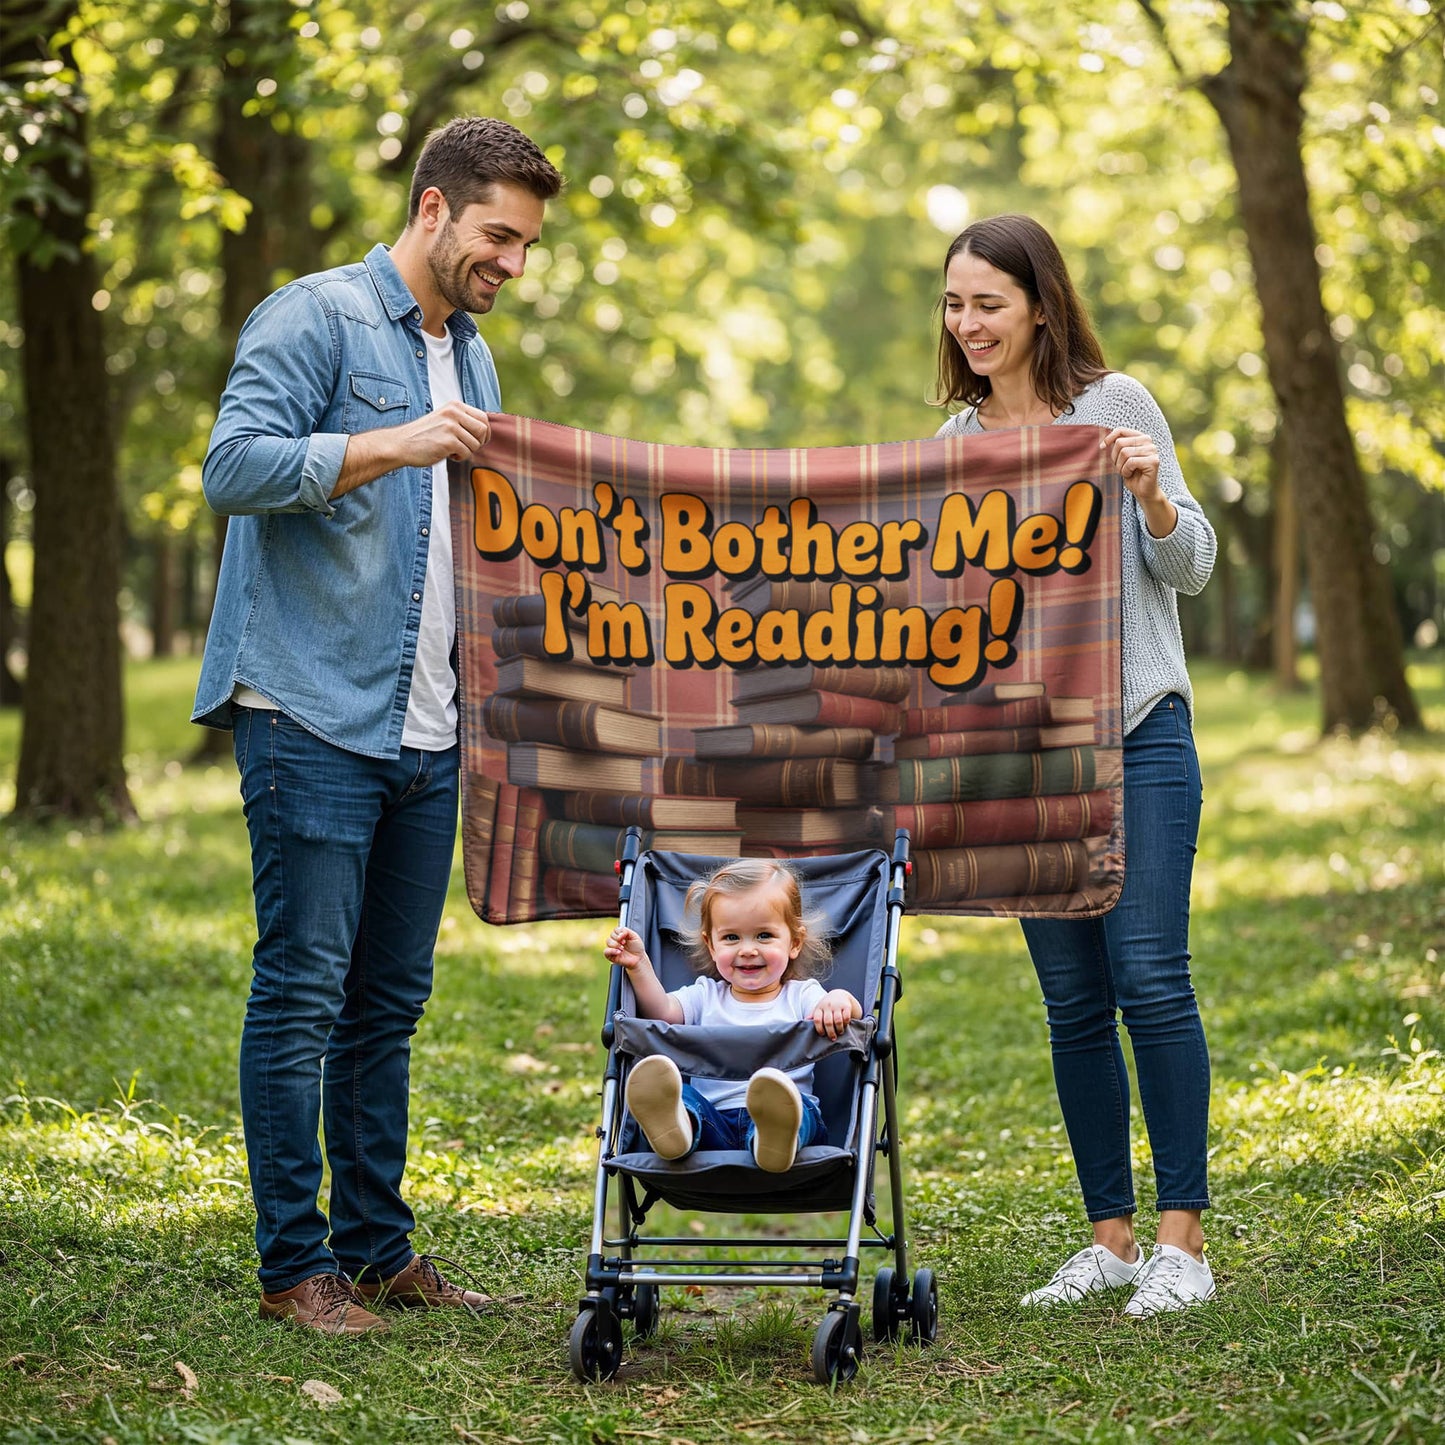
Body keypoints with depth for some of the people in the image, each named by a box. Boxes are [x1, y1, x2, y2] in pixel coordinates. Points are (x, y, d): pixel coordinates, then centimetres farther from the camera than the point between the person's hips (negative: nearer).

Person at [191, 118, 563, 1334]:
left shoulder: (472, 357, 20)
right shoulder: (316, 318, -5)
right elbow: (233, 468, -16)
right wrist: (390, 444, -22)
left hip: (425, 732, 8)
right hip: (313, 719, -8)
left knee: (390, 1001, 11)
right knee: (303, 993, -5)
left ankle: (376, 1245, 19)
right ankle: (294, 1264, 2)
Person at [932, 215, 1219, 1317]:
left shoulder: (1114, 405, 0)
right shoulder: (954, 442, 12)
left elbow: (1191, 569, -1)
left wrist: (1151, 493, -19)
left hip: (1138, 730, -4)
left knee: (1150, 977, -10)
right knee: (1073, 998, 5)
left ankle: (1182, 1239, -3)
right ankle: (1111, 1237, 13)